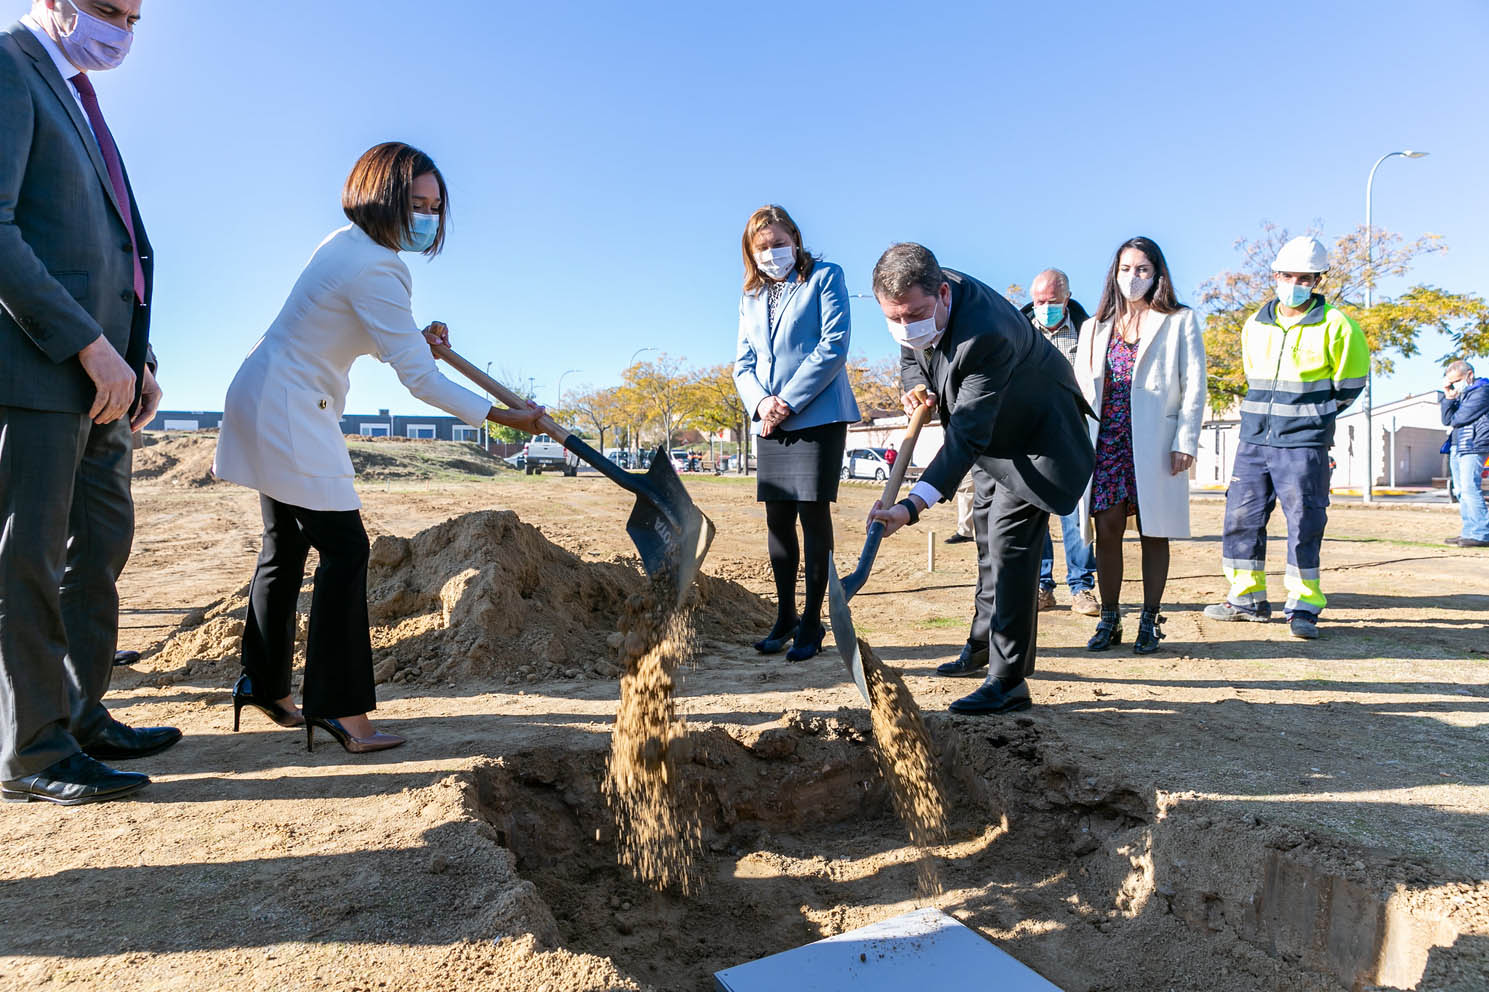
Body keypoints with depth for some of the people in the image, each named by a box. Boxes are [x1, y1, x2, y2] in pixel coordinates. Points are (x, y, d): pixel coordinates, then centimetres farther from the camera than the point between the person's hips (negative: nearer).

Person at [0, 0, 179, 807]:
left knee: (99, 551, 11)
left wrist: (139, 362, 12)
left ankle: (81, 718, 22)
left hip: (98, 376, 9)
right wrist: (89, 344, -21)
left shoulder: (80, 105, 23)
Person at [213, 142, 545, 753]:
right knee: (345, 548, -11)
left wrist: (416, 338, 3)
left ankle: (263, 685, 25)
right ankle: (340, 707, -7)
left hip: (265, 403, 11)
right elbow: (420, 379, -25)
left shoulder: (347, 245, 9)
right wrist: (503, 417, -21)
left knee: (286, 547, 15)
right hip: (290, 412, -11)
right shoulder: (374, 270, -23)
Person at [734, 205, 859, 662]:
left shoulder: (825, 277, 1)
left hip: (817, 417, -5)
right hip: (770, 423, 6)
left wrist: (788, 401, -14)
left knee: (813, 514, -5)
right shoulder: (751, 298, 17)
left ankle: (811, 623, 5)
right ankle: (784, 618, 19)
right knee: (778, 520, 7)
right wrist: (761, 402, -9)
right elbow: (743, 362, 13)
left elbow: (833, 348, -10)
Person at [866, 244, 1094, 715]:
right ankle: (987, 643, 38)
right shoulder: (921, 299, -16)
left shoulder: (986, 334, -42)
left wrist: (912, 506, -54)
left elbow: (968, 434, -45)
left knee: (1009, 539, -16)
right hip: (990, 427, 9)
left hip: (1036, 431, -9)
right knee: (987, 530, 19)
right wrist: (916, 388, -18)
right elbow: (911, 356, 5)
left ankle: (1008, 681, -9)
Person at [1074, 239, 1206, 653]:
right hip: (1106, 442, 3)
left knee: (1154, 533, 2)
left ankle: (1150, 621, 12)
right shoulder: (1094, 328, 17)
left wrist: (1185, 442, -8)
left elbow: (1194, 386, 1)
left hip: (1154, 444, -2)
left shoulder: (1180, 321, 7)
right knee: (1107, 530, -1)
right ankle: (1109, 619, 9)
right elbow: (1080, 388, 15)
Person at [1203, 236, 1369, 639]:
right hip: (1254, 439, 5)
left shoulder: (1335, 326, -2)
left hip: (1303, 444, -4)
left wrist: (1313, 415, 6)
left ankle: (1304, 607, 7)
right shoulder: (1255, 325, 11)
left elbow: (1349, 383, 6)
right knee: (1241, 516, 5)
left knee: (1305, 523, -3)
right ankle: (1248, 598, 17)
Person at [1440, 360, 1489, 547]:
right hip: (1456, 447, 9)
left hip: (1472, 447, -9)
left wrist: (1452, 419, 9)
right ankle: (1469, 532, 11)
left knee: (1470, 488, -15)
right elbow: (1446, 420, 8)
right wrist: (1448, 396, 0)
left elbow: (1458, 419, -14)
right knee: (1462, 491, 8)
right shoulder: (1460, 394, 19)